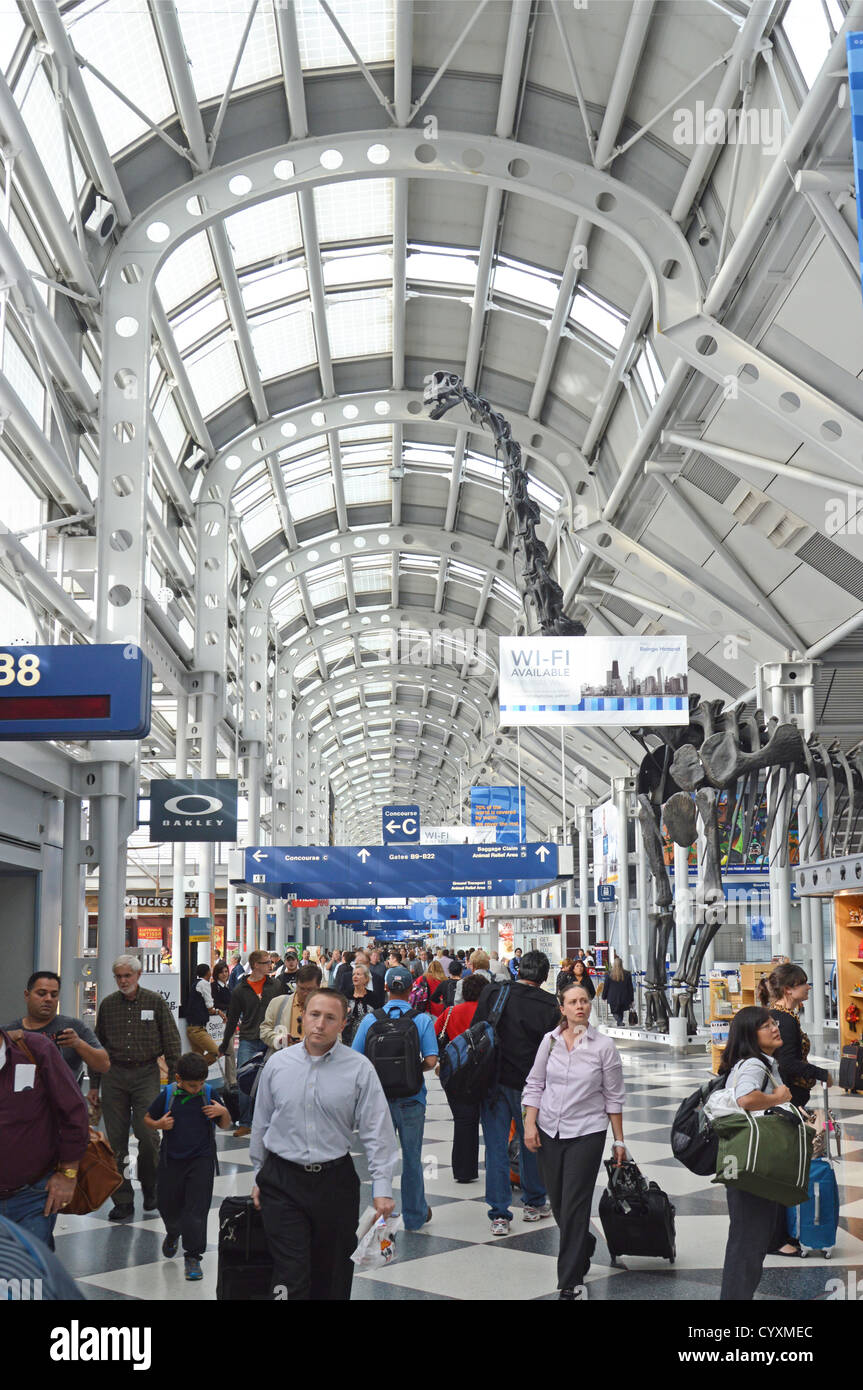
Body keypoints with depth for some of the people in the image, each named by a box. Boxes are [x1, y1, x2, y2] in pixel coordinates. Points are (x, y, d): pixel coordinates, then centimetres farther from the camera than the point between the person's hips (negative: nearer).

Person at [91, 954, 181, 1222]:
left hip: (146, 1074, -2)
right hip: (114, 1076, 2)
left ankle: (150, 1189, 15)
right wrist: (94, 1084, 12)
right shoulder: (108, 1004, 8)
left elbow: (172, 1042, 3)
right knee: (116, 1139, 1)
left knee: (147, 1135, -10)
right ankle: (123, 1201, 8)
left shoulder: (155, 1002, 1)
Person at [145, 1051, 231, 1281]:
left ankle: (193, 1256, 2)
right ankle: (173, 1234, 48)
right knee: (168, 1204, 15)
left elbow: (225, 1126, 5)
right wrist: (159, 1124, -14)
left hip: (201, 1160, -2)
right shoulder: (168, 1095, -5)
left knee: (197, 1208, -7)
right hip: (171, 1159, 2)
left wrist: (223, 1112, -16)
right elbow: (147, 1119, 7)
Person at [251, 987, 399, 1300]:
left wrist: (382, 1189, -12)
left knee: (333, 1275, 9)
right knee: (291, 1274, -8)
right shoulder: (278, 1063, 3)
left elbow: (378, 1131, -6)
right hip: (282, 1181, 0)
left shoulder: (359, 1069, -4)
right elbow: (261, 1124, 14)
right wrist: (259, 1177, 17)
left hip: (335, 1181, 0)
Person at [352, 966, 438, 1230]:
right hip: (411, 1099, 0)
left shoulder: (371, 1020, -5)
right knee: (411, 1159, 12)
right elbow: (431, 1060, -13)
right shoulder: (422, 1020, -7)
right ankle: (414, 1216, 24)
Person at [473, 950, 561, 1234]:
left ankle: (499, 1215, 5)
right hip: (529, 1085, -1)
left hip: (492, 1081, 1)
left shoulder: (491, 994, -5)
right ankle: (534, 1203, 32)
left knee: (496, 1148, 5)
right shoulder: (550, 1005, -9)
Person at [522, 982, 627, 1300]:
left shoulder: (603, 1046, -6)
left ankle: (571, 1283, 0)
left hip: (587, 1134, -3)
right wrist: (530, 1125, -2)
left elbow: (614, 1097, 0)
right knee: (558, 1204, 12)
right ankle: (582, 1251, 38)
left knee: (574, 1208, -6)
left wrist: (619, 1141, 2)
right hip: (549, 1132, 3)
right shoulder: (550, 1041, 1)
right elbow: (534, 1085, 7)